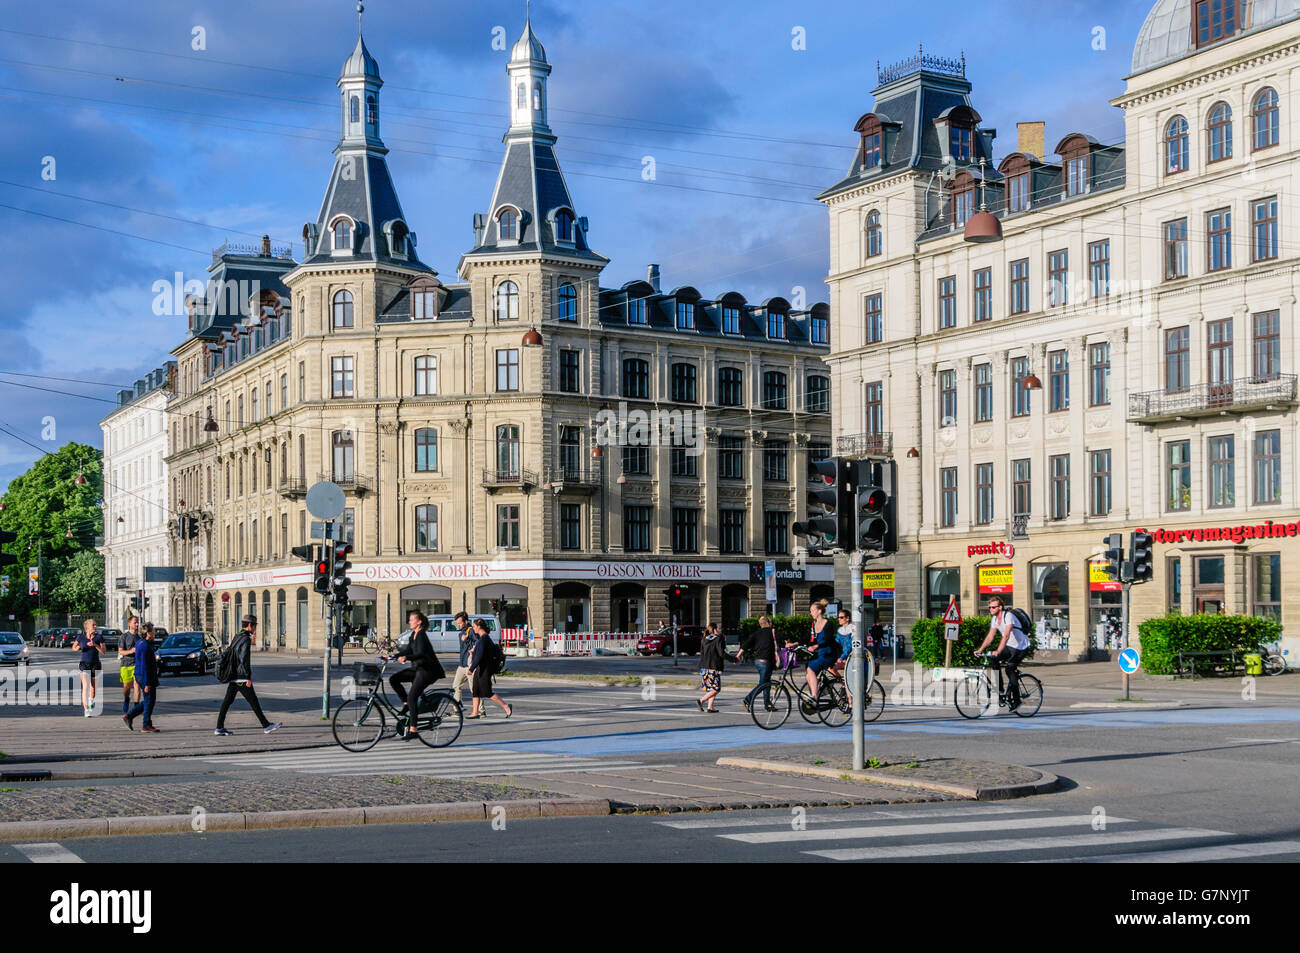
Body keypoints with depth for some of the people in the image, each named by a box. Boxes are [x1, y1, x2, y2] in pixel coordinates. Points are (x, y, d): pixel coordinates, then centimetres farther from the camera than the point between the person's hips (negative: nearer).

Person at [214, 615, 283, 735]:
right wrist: (248, 678, -20)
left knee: (227, 701, 8)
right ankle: (266, 726, 2)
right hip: (241, 678, -9)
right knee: (253, 701, -3)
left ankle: (219, 728, 7)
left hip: (232, 677, 9)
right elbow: (244, 659, -21)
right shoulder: (246, 639, -14)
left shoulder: (236, 637, 15)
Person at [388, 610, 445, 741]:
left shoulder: (421, 635, -17)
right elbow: (409, 652, 14)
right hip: (417, 668, 9)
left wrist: (406, 658, -44)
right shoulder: (413, 635, 11)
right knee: (394, 680, -3)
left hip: (428, 670, -9)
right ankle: (406, 703, 7)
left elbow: (421, 654, -29)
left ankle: (413, 730, -14)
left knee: (412, 697, -16)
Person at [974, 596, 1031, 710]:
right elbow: (990, 636, 3)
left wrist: (998, 651, -45)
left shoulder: (1008, 616, -25)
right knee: (994, 660, -12)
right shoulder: (995, 618, 2)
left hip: (1021, 647, -8)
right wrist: (980, 649, -10)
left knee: (1009, 669, -18)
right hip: (1009, 646, 8)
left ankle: (1016, 700, -8)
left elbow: (1006, 636, -35)